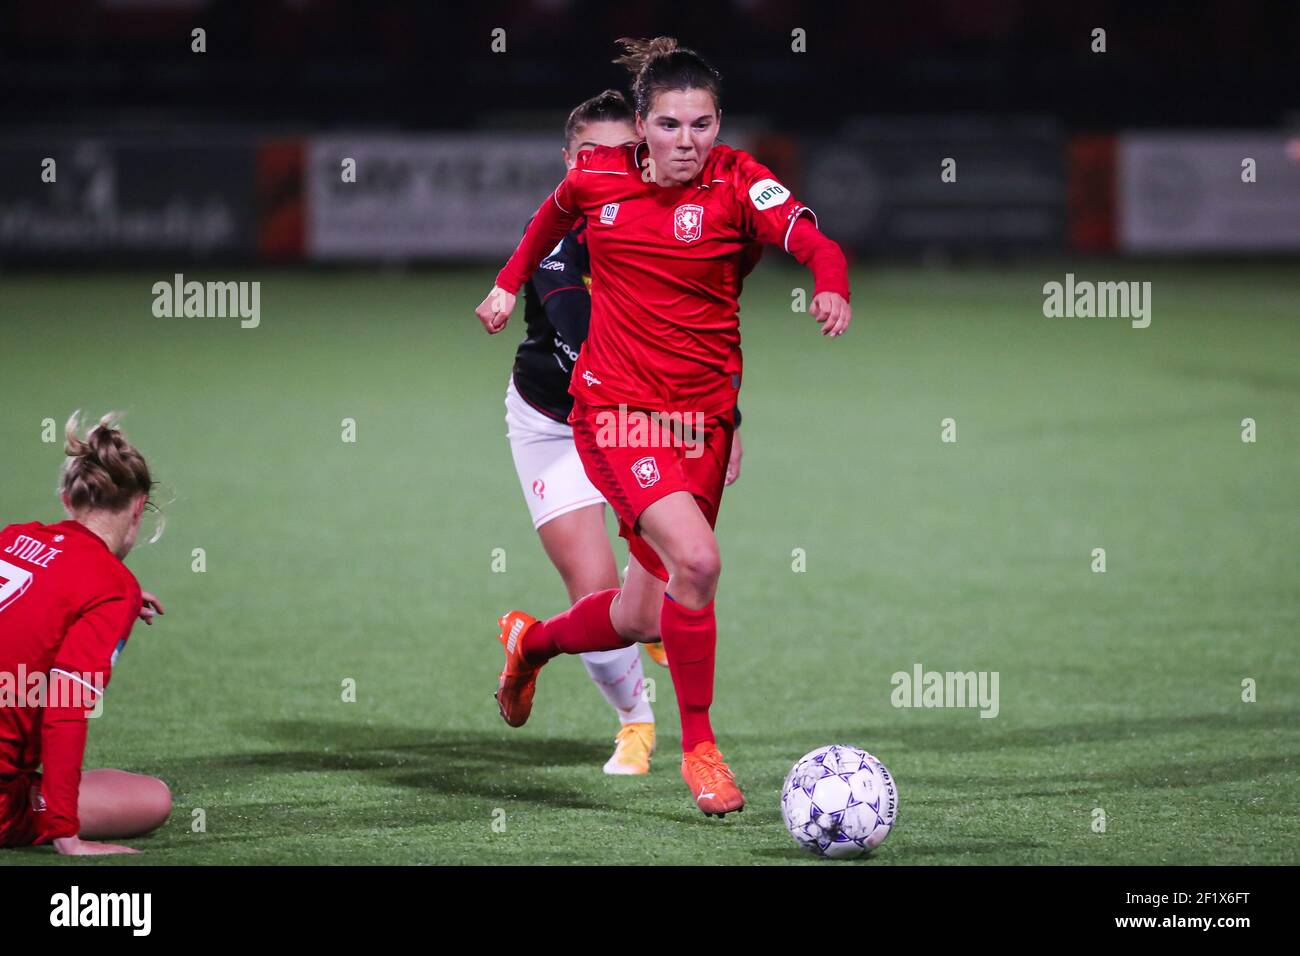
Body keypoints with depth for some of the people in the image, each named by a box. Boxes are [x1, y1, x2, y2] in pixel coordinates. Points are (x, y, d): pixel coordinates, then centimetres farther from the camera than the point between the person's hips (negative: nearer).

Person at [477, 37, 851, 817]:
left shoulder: (738, 182, -8)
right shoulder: (599, 177, -2)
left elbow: (812, 240, -25)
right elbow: (555, 216, 23)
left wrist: (832, 287, -45)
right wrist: (511, 283, 24)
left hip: (703, 414, 2)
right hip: (616, 404, -2)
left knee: (641, 618, 9)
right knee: (696, 560, -25)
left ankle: (532, 641, 43)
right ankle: (699, 747, -8)